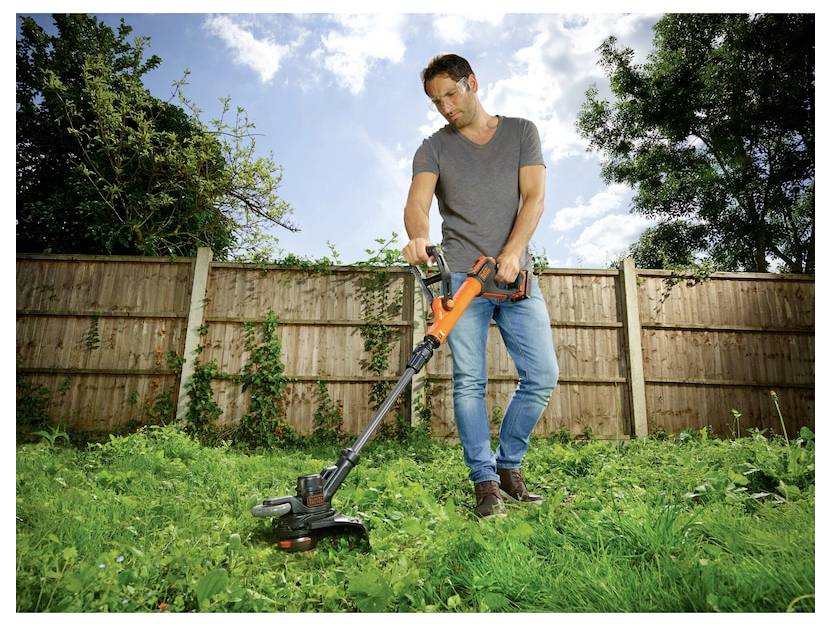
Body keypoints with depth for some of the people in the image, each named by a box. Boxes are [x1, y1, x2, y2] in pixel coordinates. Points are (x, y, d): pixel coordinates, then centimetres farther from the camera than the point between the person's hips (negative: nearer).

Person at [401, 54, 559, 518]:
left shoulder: (522, 133, 13)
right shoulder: (434, 149, 10)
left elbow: (534, 197, -1)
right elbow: (417, 202, -9)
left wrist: (512, 253, -17)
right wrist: (419, 237, -33)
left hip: (517, 275, 2)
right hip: (462, 276, -1)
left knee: (543, 375, -2)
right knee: (470, 382, -5)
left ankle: (509, 464, 16)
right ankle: (486, 482, 6)